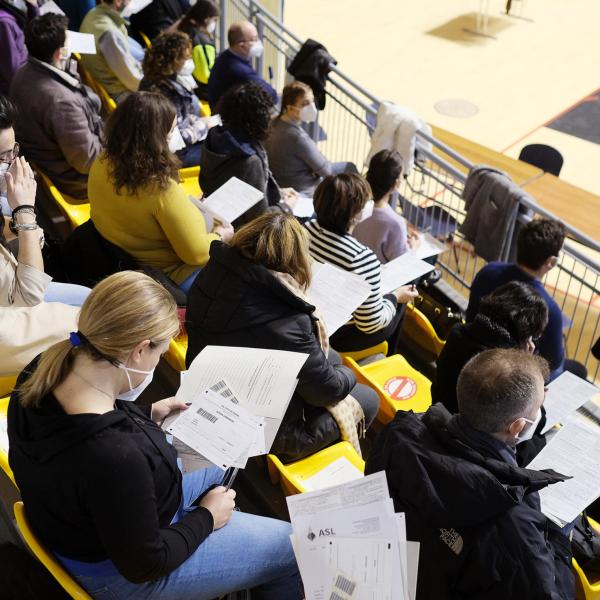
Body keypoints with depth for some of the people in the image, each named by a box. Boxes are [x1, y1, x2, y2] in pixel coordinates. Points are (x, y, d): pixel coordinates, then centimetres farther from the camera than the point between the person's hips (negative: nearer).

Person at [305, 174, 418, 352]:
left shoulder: (307, 229, -14)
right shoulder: (362, 258, -35)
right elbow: (371, 323, -25)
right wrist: (396, 297, -8)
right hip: (338, 336, -6)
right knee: (399, 304, 20)